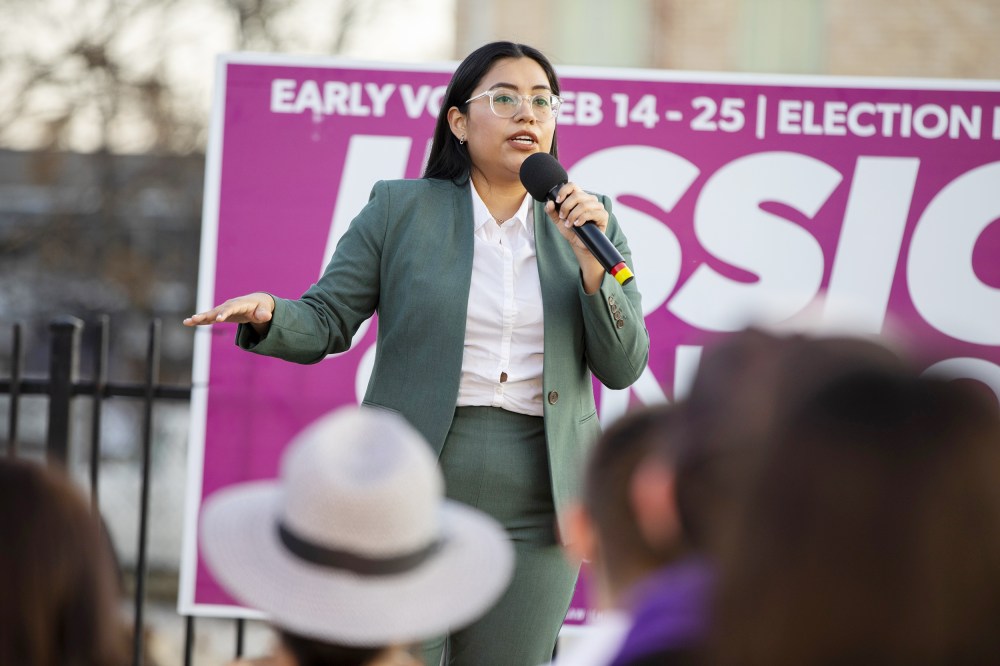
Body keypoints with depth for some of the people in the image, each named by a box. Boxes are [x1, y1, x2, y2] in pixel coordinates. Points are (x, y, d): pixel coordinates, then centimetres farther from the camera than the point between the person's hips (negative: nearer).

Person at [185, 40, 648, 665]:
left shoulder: (587, 221, 8)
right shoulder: (399, 209, 3)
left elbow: (622, 366, 2)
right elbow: (325, 323, 2)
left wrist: (591, 260, -12)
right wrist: (268, 314, -19)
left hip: (533, 510, 2)